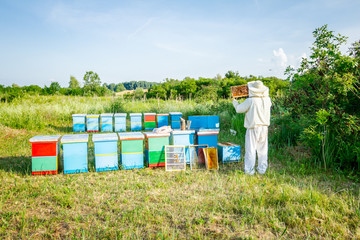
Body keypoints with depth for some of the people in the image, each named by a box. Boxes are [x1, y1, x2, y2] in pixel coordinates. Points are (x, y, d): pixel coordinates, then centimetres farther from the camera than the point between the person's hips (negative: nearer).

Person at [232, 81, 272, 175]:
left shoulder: (250, 101, -16)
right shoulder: (267, 100, 0)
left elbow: (239, 109, -7)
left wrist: (234, 102, 13)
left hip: (253, 128, -5)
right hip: (264, 127, 5)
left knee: (251, 149, 3)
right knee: (262, 149, 13)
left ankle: (250, 170, 7)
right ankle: (262, 169, 20)